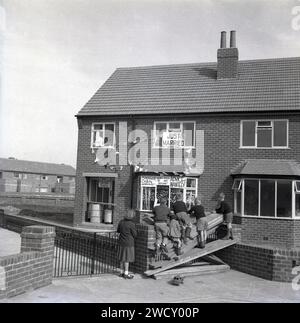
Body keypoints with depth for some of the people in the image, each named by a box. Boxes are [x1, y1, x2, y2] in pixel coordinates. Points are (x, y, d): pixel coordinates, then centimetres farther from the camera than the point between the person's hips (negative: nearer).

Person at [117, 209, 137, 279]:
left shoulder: (121, 222, -1)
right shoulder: (132, 224, -19)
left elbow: (118, 231, 12)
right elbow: (134, 235, -11)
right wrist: (134, 230, 7)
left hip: (121, 243, 6)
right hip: (128, 243, -6)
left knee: (122, 257, 15)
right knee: (127, 259, 3)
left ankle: (122, 272, 24)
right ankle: (126, 274, 9)